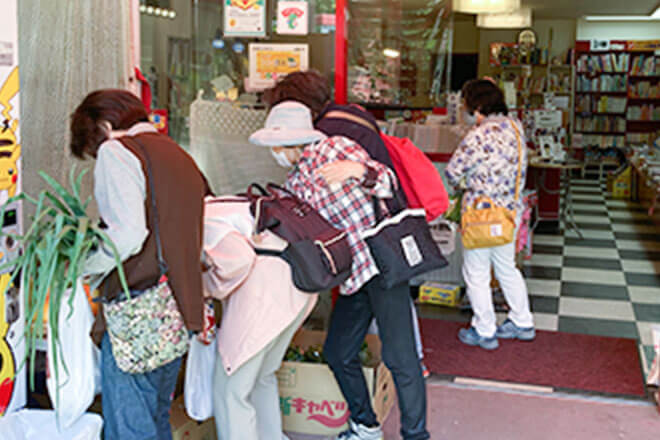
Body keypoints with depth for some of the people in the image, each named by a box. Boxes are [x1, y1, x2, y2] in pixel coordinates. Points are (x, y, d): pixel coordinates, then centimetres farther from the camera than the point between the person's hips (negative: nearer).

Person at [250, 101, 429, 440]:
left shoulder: (336, 148, -5)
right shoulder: (294, 184, 16)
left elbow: (388, 182, -9)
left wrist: (358, 170, -28)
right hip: (351, 275, 8)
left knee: (398, 356, -10)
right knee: (338, 353, 12)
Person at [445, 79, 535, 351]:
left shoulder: (479, 134, -22)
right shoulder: (515, 127, 2)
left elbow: (453, 171, -15)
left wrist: (463, 183, 5)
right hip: (510, 209, 8)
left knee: (476, 275, 7)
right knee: (507, 268, 22)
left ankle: (485, 332, 19)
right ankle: (522, 323, 33)